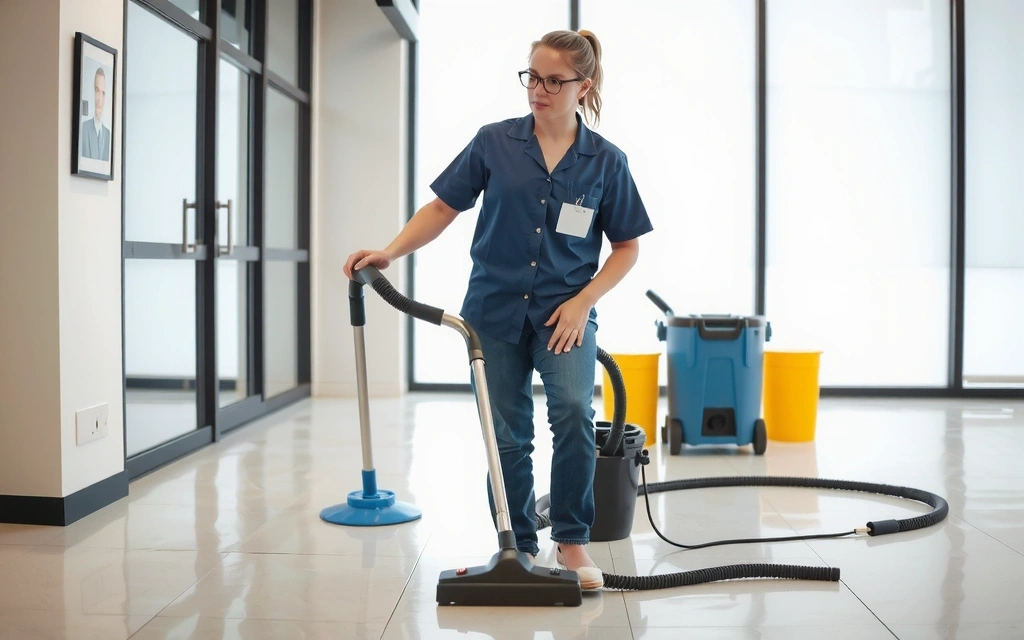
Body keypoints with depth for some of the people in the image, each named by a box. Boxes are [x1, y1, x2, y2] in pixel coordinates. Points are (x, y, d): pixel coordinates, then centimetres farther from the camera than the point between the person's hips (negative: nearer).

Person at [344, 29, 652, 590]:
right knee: (507, 435, 6)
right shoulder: (494, 143, 0)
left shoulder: (605, 160, -1)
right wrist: (390, 252, -10)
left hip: (565, 312, -1)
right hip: (495, 310, 1)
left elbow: (627, 246, 4)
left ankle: (572, 541, -8)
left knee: (573, 411, -23)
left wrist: (584, 300, -8)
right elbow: (443, 207, 3)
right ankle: (519, 546, 22)